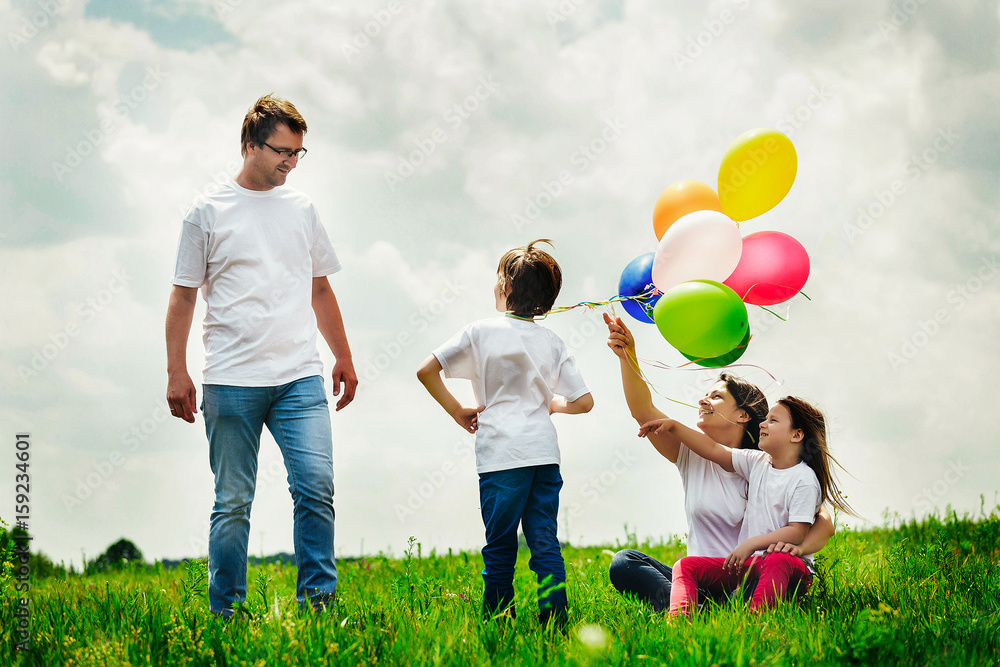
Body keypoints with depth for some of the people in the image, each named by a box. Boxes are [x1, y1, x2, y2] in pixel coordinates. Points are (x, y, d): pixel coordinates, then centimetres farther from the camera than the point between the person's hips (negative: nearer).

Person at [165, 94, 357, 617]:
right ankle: (225, 614, 10)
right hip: (231, 379, -3)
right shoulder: (209, 212, 3)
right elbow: (184, 296, 4)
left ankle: (318, 601, -2)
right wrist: (176, 372, -1)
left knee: (317, 486, -10)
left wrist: (343, 358, 23)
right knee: (233, 502, 2)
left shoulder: (301, 208, 14)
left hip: (300, 377, 3)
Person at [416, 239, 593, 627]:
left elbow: (426, 371, -3)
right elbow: (584, 402, 8)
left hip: (501, 453, -3)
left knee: (500, 544, 3)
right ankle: (555, 616, 0)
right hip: (544, 450, 3)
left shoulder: (481, 332, 1)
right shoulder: (552, 343, 9)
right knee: (544, 541, 6)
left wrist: (457, 411, 6)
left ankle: (497, 620, 5)